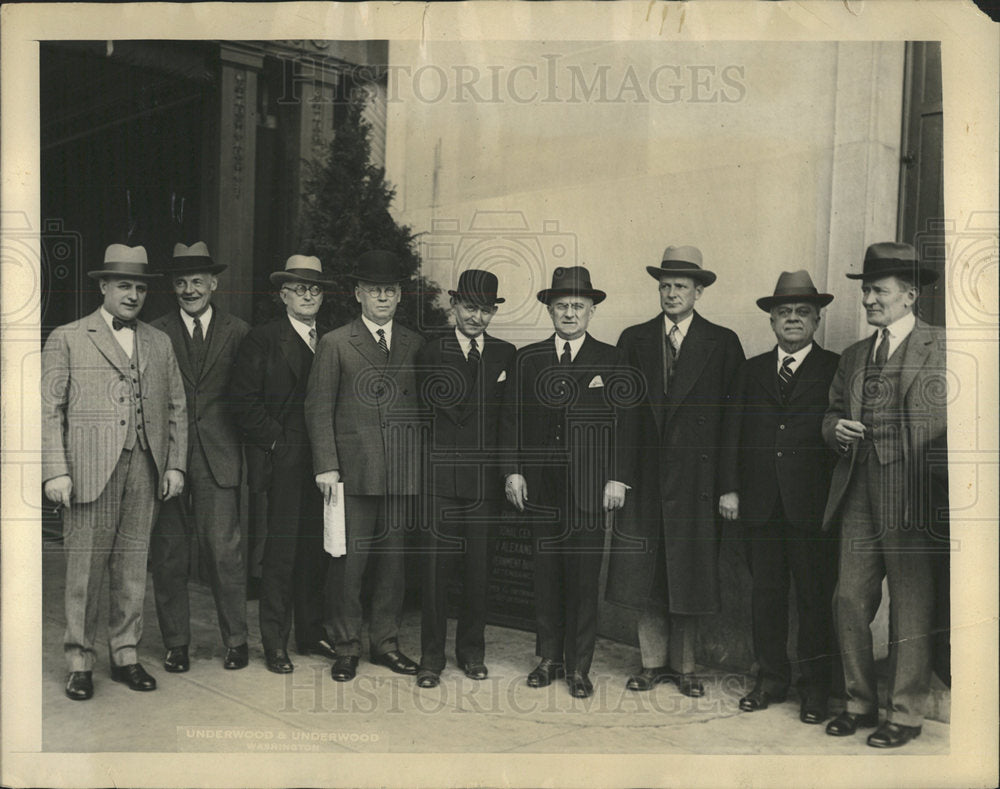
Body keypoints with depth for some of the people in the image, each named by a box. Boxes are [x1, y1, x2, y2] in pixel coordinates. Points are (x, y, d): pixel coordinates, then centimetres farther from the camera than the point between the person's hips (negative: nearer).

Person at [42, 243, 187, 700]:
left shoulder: (159, 343, 16)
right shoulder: (67, 339, 5)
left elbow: (176, 408, 17)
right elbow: (49, 410, 0)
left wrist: (175, 465, 8)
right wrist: (55, 472, -8)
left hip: (146, 470, 3)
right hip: (90, 469, -3)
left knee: (133, 568, 8)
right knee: (85, 568, 1)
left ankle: (126, 656, 20)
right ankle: (79, 662, 13)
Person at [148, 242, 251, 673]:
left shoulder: (238, 332, 8)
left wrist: (246, 448, 0)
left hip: (218, 459, -1)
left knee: (225, 551, -4)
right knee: (168, 555, 5)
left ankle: (236, 639, 12)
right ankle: (176, 643, 18)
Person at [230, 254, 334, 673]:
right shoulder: (262, 340, 0)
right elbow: (244, 402, -6)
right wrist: (276, 442, -9)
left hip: (325, 461, 5)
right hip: (285, 461, -5)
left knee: (316, 549, 11)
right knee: (281, 550, -2)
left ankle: (312, 633, 23)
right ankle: (275, 643, 8)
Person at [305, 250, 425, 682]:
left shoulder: (415, 344, 12)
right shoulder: (335, 344, 3)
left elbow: (422, 406, 13)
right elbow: (318, 408, 1)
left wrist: (422, 464, 6)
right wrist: (326, 466, -7)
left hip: (402, 472, 3)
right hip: (354, 472, -3)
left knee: (393, 561, 10)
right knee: (348, 562, 1)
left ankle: (386, 642, 23)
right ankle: (346, 647, 14)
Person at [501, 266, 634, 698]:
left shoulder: (609, 360, 4)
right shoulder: (528, 358, 9)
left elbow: (624, 421, 2)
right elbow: (512, 418, 9)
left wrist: (618, 478, -4)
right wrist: (513, 471, 1)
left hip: (589, 487, -2)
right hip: (541, 485, 2)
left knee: (584, 579, 2)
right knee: (546, 576, 8)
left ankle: (579, 666, 13)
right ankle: (548, 658, 21)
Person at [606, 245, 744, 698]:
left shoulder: (722, 344, 2)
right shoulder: (634, 340, 7)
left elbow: (733, 418, -2)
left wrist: (729, 486, -7)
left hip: (695, 478, -2)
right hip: (644, 477, 2)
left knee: (689, 574, 6)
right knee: (644, 574, 7)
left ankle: (684, 666, 20)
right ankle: (653, 662, 21)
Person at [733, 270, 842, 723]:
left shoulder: (836, 369, 3)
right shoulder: (752, 370, 14)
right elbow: (738, 435, 11)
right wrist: (733, 490, 3)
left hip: (814, 504, -3)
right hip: (761, 504, 3)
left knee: (815, 598, 4)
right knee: (765, 595, 9)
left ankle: (815, 687, 17)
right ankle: (770, 680, 22)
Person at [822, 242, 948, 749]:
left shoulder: (941, 349, -2)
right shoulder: (853, 357, 17)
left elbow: (948, 423, -7)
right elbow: (832, 416, 22)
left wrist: (938, 482, -17)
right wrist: (837, 428, 1)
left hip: (910, 494, -5)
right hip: (858, 495, 6)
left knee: (911, 606, 2)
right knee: (850, 599, 8)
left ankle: (905, 713, 16)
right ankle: (860, 703, 23)